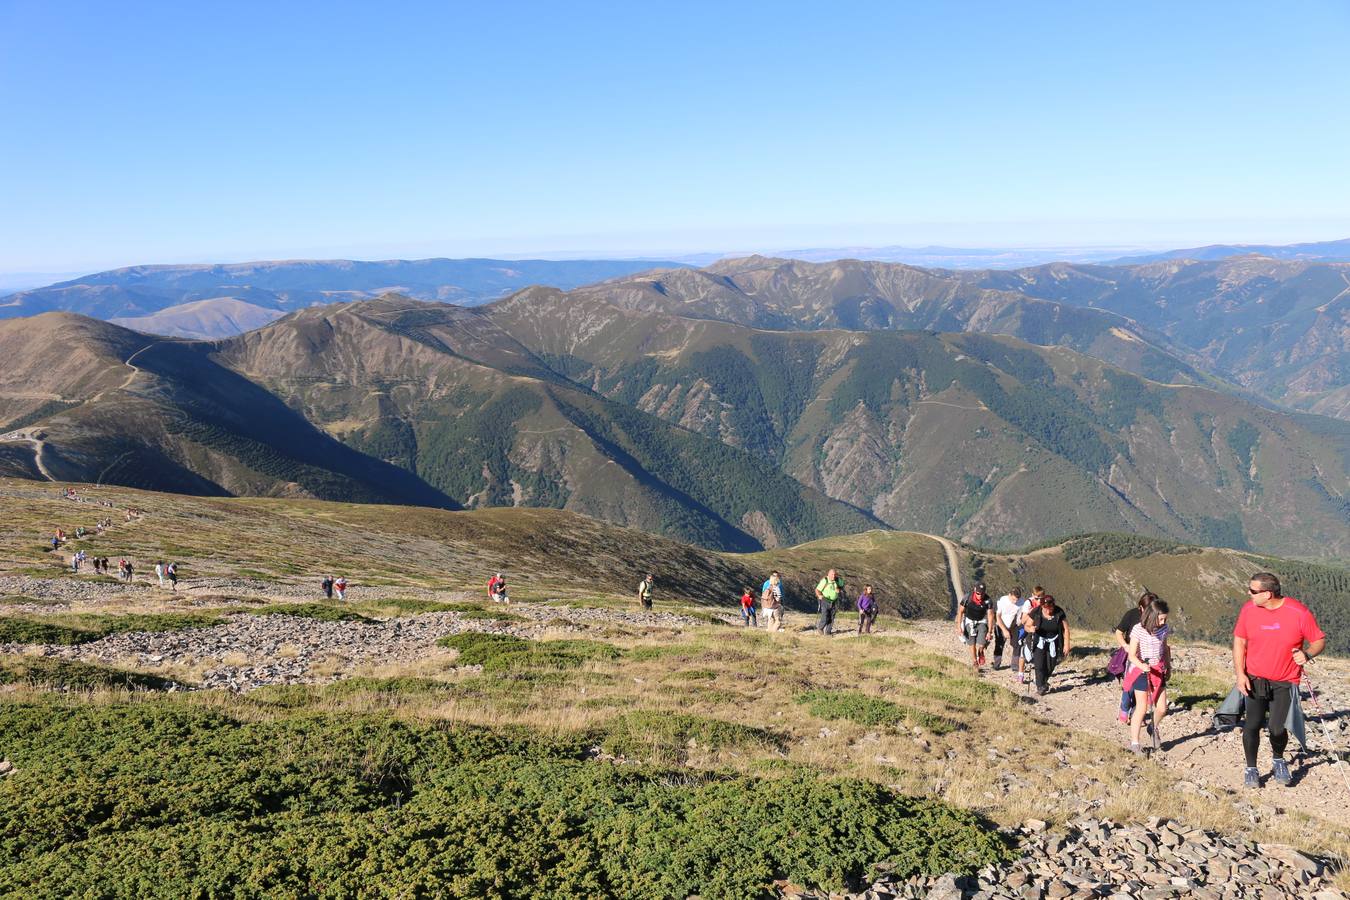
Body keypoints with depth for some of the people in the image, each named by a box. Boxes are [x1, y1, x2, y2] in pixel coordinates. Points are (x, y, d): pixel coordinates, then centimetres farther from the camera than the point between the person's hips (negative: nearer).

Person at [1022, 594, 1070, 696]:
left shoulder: (1059, 613, -15)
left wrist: (1066, 644, -10)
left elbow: (1065, 629, -7)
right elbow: (1026, 626, -8)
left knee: (1050, 666, 6)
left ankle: (1044, 681, 36)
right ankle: (1040, 687, 4)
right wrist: (1030, 629, -31)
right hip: (1039, 641, -1)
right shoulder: (1035, 613, -17)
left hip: (1053, 643, 1)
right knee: (1039, 665, -10)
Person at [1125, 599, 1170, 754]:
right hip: (1141, 671, -5)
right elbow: (1132, 655, -17)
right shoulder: (1138, 630, -18)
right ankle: (1134, 742, 9)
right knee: (1142, 708, -3)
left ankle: (1154, 728, 36)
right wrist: (1142, 666, -34)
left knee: (1162, 708, 3)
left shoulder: (1164, 629, -2)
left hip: (1158, 670, 5)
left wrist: (1168, 666, 23)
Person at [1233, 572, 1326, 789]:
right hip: (1254, 679, 2)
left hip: (1285, 682, -2)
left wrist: (1307, 654, -25)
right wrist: (1240, 673, -5)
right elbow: (1239, 641, 3)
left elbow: (1320, 641, -4)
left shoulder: (1299, 613, -15)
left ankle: (1278, 760, 29)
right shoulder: (1249, 609, -6)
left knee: (1277, 729, -5)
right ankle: (1251, 768, 16)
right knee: (1252, 725, -5)